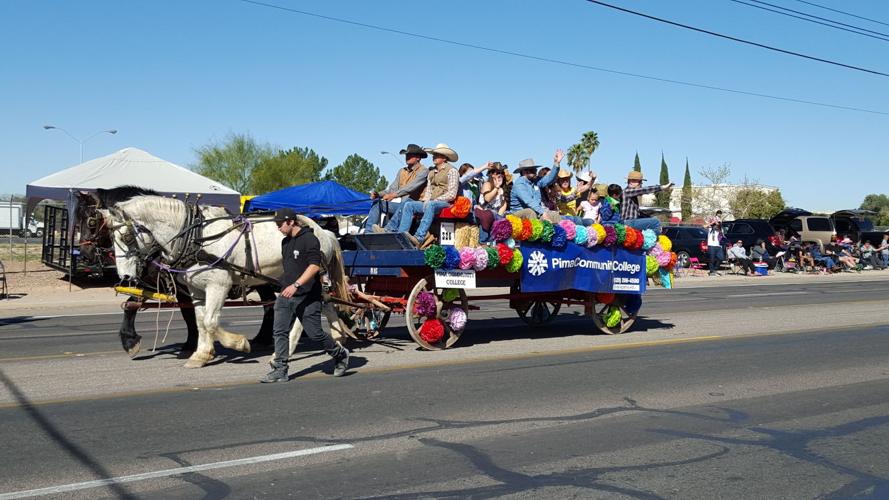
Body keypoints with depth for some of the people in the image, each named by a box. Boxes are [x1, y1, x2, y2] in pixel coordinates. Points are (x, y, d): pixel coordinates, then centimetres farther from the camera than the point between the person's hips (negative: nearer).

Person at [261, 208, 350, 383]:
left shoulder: (309, 239, -12)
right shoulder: (285, 242, 15)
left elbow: (314, 266, -23)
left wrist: (296, 285, -29)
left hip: (307, 297, -8)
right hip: (285, 295, 8)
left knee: (315, 333, 0)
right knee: (279, 332, 0)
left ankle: (340, 355, 22)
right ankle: (280, 370, 6)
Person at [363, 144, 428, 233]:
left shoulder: (422, 170, -2)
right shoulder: (402, 171, 22)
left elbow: (411, 187, -18)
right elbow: (393, 188, 16)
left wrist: (394, 195, -29)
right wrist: (378, 194, -3)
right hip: (399, 204, 7)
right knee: (377, 202, -10)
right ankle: (368, 232, -19)